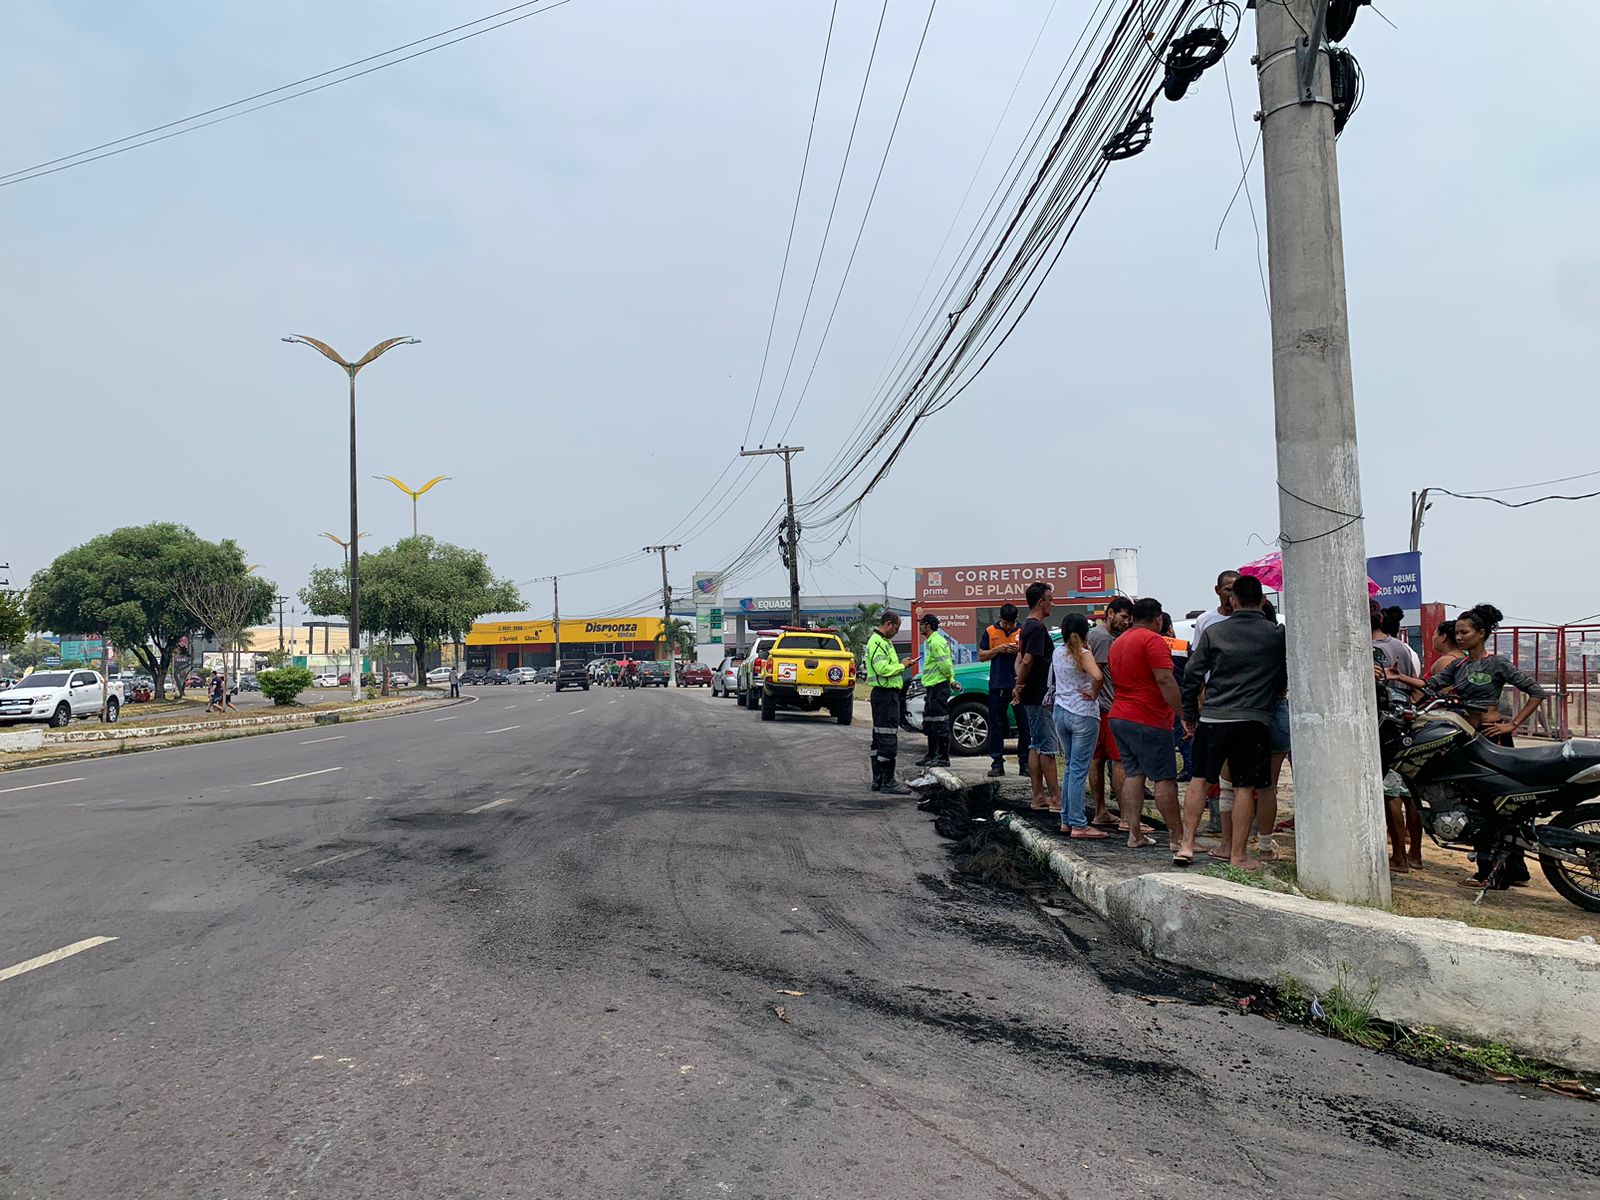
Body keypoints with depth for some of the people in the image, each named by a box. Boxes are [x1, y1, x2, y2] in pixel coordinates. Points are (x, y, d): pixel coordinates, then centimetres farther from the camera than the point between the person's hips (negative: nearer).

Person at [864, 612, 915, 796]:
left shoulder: (883, 641, 19)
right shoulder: (877, 642, -15)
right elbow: (882, 669, -25)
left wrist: (900, 664, 7)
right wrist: (902, 665, -12)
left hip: (884, 694, 11)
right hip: (885, 694, -11)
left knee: (879, 738, 14)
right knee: (888, 739, -9)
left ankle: (878, 780, 20)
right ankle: (888, 782, -6)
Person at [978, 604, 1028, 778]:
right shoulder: (990, 632, 7)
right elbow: (981, 656, 7)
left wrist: (1018, 651, -13)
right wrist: (997, 649, -9)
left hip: (1019, 685, -1)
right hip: (997, 686, 1)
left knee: (1024, 726, 1)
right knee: (996, 726, 4)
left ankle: (1024, 764, 8)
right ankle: (997, 764, 10)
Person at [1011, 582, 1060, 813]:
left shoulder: (1028, 626, 15)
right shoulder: (1038, 628, -17)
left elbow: (1020, 659, 19)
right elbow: (1027, 661, -25)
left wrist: (1019, 685, 8)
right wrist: (1020, 686, -11)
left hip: (1032, 696, 10)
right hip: (1039, 697, -10)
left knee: (1037, 746, 11)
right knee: (1048, 747, -5)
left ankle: (1039, 798, 15)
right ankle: (1056, 799, -1)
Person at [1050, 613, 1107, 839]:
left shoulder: (1057, 653, 8)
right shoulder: (1083, 654, -11)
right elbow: (1098, 677, -30)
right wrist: (1094, 695, -12)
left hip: (1060, 712, 7)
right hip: (1083, 715, -7)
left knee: (1071, 767, 15)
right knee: (1079, 770, -4)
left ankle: (1067, 820, 18)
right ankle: (1079, 825, -2)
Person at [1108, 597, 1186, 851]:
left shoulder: (1118, 642, 16)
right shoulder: (1153, 640, -11)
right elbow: (1165, 680, -20)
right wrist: (1183, 713, -18)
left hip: (1119, 716, 8)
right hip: (1149, 721, -8)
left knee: (1132, 775, 9)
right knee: (1165, 779, -3)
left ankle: (1135, 834, 8)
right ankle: (1177, 837, 2)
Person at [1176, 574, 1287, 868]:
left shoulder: (1213, 632, 2)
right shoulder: (1277, 634, 1)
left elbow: (1193, 676, 3)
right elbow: (1286, 680, 10)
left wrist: (1189, 715, 13)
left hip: (1213, 718, 1)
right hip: (1254, 719, -1)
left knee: (1200, 780, 11)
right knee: (1245, 787, 3)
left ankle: (1187, 845, 9)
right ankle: (1238, 854, 7)